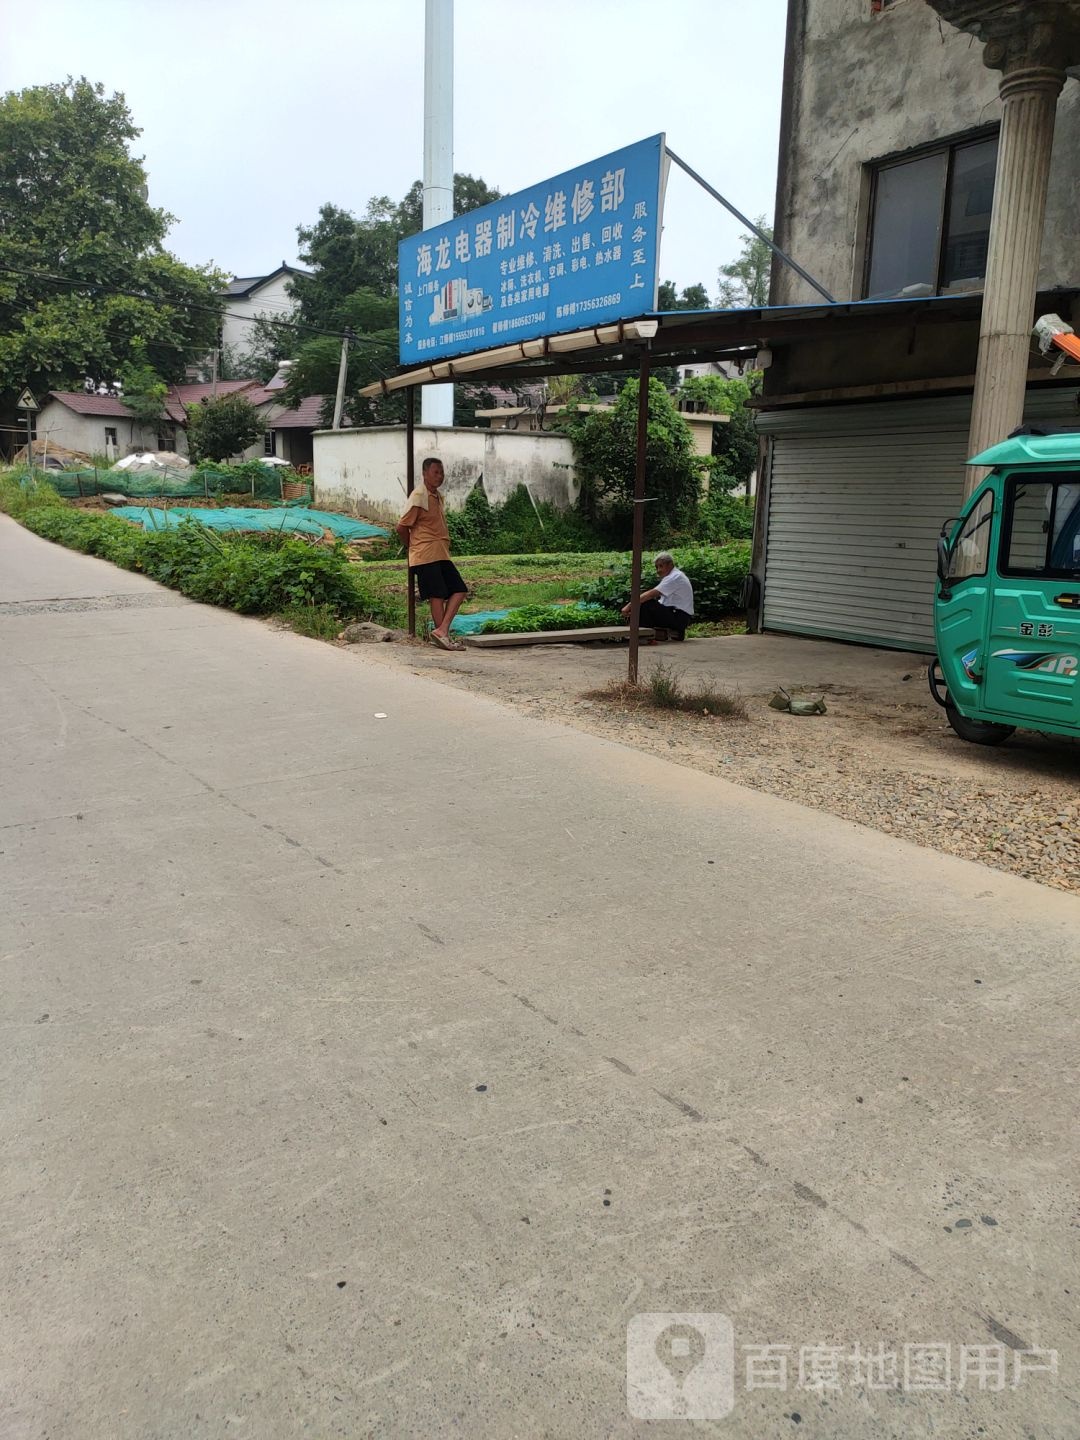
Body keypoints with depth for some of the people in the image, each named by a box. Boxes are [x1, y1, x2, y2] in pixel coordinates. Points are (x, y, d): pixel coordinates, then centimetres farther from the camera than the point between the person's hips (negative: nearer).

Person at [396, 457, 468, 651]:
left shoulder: (438, 496, 17)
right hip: (426, 555, -9)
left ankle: (441, 631, -4)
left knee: (459, 590, 1)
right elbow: (401, 527, -11)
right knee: (438, 595, -7)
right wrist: (411, 547, 4)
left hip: (441, 554, 9)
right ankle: (442, 635, -1)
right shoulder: (419, 496, -11)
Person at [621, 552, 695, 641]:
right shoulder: (672, 576, 18)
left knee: (644, 604, -21)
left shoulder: (675, 577, -14)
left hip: (679, 618, -11)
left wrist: (629, 606, -22)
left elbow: (652, 594, -23)